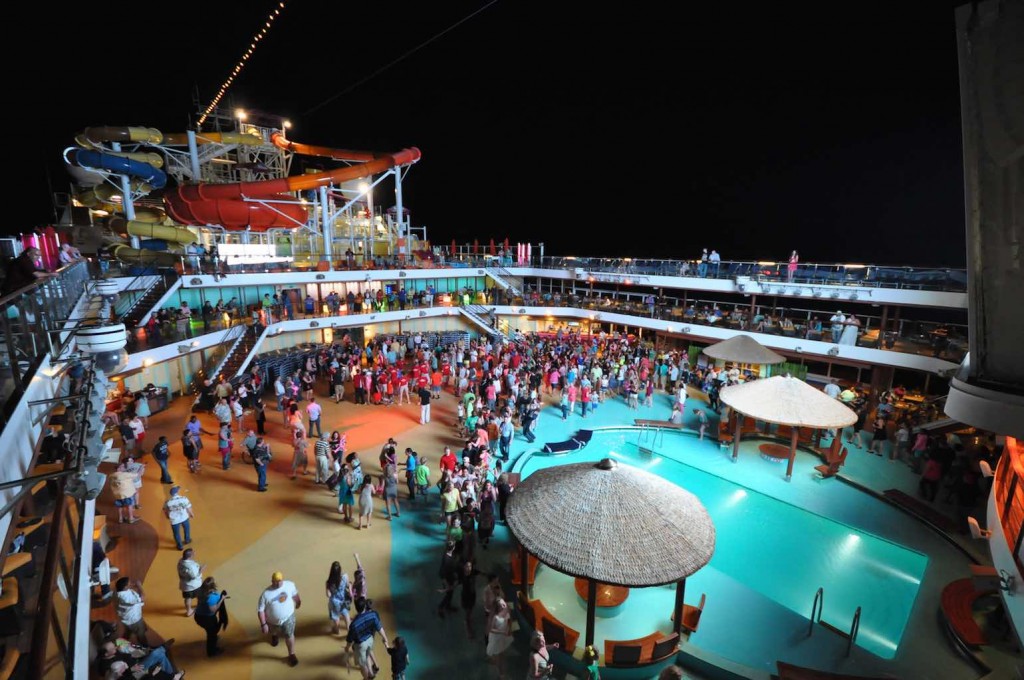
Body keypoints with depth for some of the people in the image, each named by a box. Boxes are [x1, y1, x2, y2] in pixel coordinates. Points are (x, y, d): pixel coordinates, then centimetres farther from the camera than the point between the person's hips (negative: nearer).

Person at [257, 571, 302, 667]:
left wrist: (298, 601, 16)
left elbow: (294, 594, 1)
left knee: (289, 635, 3)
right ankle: (274, 636, 65)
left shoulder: (290, 585, -21)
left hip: (288, 617, 0)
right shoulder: (266, 594, -28)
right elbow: (260, 610, -18)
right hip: (273, 620, 0)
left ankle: (292, 655, 26)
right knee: (275, 632, 28)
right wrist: (263, 624, -18)